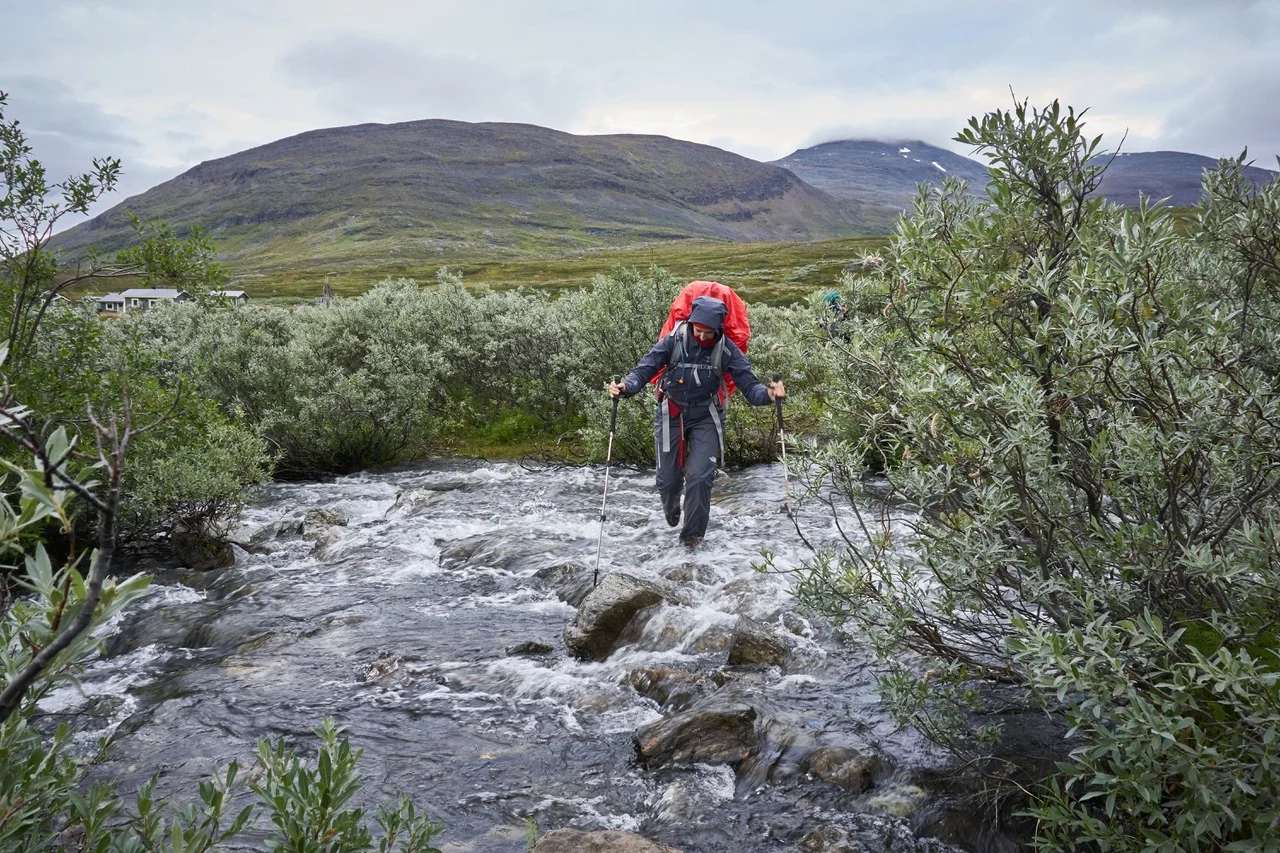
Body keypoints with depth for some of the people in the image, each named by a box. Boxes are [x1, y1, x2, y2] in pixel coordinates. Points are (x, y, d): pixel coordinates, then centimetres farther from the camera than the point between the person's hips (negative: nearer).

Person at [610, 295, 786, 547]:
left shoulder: (726, 349, -14)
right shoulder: (673, 341, -15)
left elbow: (748, 384, -17)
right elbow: (645, 368, -17)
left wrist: (767, 394, -38)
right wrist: (626, 387, -37)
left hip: (706, 417, -1)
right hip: (671, 415, 1)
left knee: (700, 477, -13)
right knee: (667, 478, 9)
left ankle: (692, 535, 8)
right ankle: (671, 508, 47)